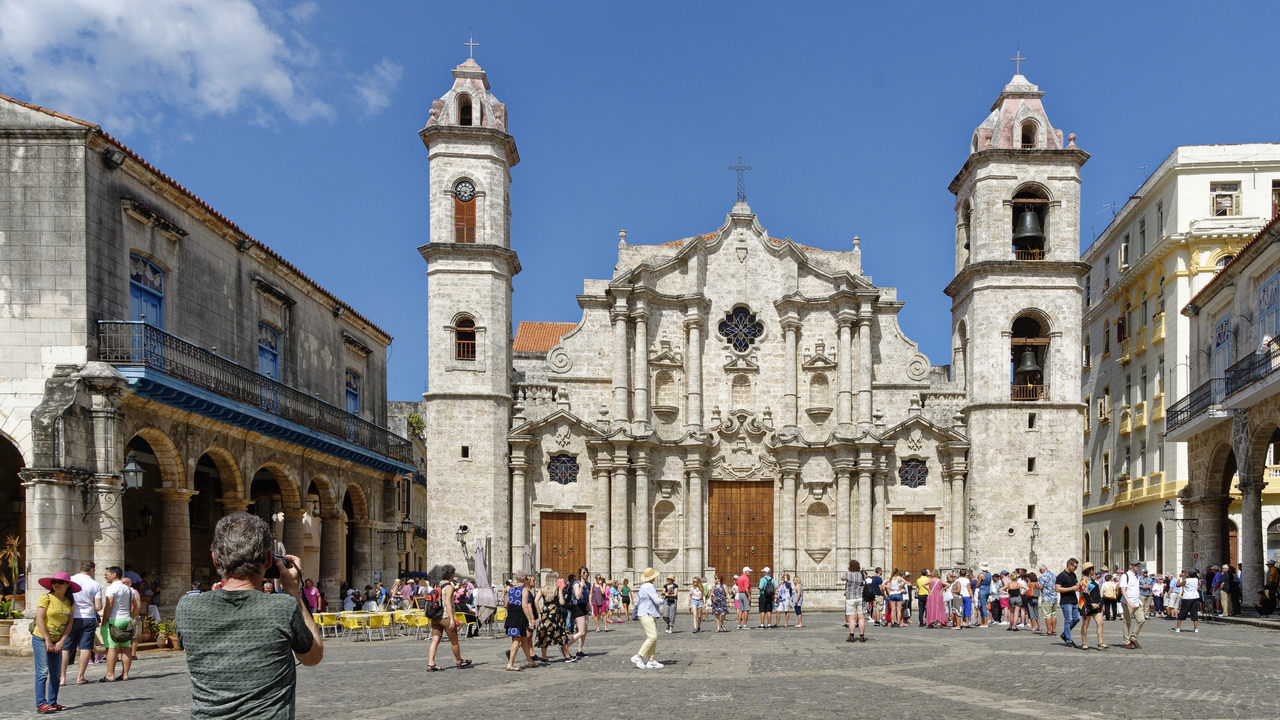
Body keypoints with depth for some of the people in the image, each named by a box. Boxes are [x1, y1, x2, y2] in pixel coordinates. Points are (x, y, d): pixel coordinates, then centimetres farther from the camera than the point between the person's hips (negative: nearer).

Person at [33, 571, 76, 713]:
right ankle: (40, 704, -10)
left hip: (57, 641, 5)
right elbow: (39, 620, -12)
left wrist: (62, 640, -6)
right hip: (41, 639, -5)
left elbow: (70, 621, 4)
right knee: (43, 672, -10)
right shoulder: (46, 598, -9)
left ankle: (52, 702, 13)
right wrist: (47, 640, -14)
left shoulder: (70, 602, 5)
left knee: (55, 673, 6)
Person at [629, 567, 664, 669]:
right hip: (647, 615, -11)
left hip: (651, 615, 11)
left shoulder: (644, 586, 17)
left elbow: (638, 601, 26)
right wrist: (662, 600, 3)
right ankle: (638, 657, -11)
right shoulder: (649, 586, -15)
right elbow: (657, 601, -16)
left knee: (653, 637, 7)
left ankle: (651, 660, 5)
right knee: (652, 637, -14)